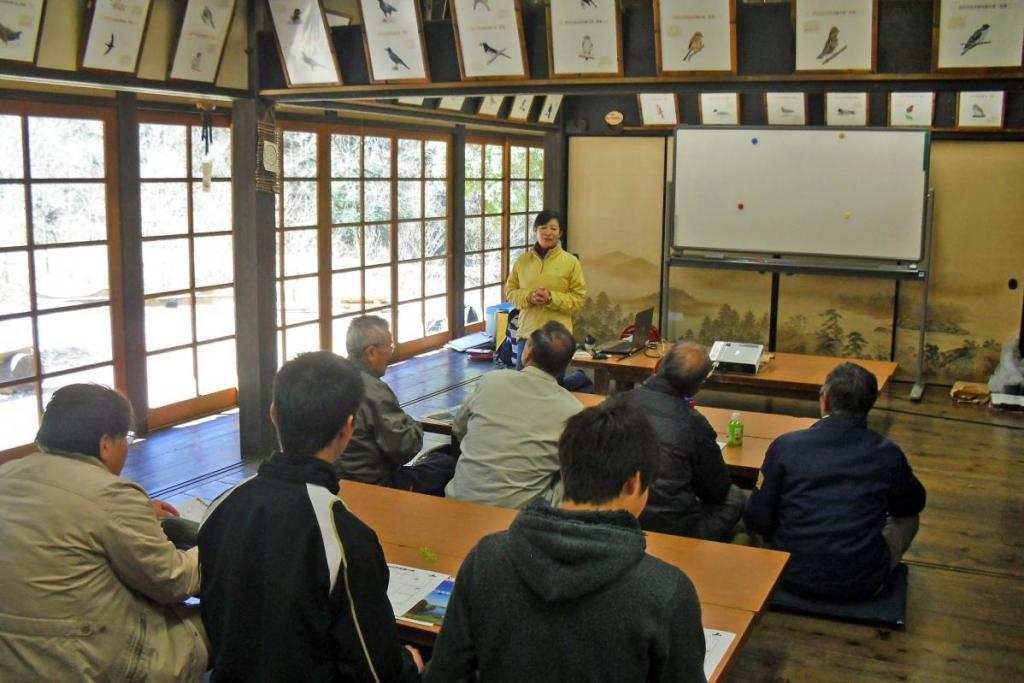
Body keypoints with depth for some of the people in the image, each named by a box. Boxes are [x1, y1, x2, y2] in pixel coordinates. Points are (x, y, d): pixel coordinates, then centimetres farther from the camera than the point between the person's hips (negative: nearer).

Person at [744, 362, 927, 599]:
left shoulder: (786, 446, -11)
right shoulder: (888, 454, -8)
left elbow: (757, 521, -5)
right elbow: (914, 504, 14)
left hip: (794, 577, 0)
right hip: (861, 584, 1)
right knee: (907, 518, 25)